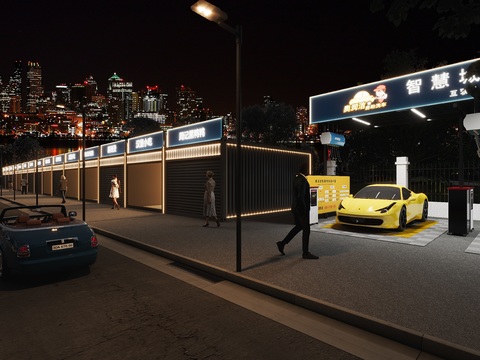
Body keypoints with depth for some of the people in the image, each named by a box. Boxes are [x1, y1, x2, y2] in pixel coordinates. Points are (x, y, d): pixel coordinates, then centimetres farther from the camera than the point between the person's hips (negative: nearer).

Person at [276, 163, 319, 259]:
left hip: (296, 208, 10)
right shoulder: (302, 180, -20)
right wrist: (305, 210, -18)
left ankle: (282, 243, 22)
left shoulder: (297, 178, 11)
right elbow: (301, 196, -26)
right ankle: (305, 253, 11)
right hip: (301, 209, -10)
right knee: (306, 230, 1)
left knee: (298, 227, 20)